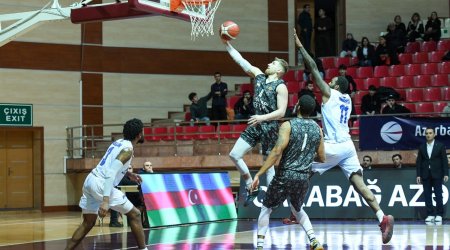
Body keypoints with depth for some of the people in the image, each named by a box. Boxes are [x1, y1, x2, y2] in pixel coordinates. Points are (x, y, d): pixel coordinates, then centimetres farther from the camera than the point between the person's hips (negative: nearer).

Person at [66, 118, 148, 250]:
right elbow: (111, 173, -23)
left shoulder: (118, 142, 17)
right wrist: (105, 201, -30)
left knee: (88, 223, 17)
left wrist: (128, 174, 30)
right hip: (100, 184, -9)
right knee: (135, 214, 1)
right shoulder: (127, 149, -11)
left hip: (90, 180, 9)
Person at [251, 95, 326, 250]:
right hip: (304, 178, 4)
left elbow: (277, 151, -19)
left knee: (266, 209, 14)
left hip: (285, 176, -4)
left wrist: (258, 174, -17)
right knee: (297, 210, 29)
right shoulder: (317, 129, 6)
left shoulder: (288, 126, -9)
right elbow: (322, 158, 12)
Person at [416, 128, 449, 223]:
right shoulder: (422, 147, 9)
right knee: (427, 195, 1)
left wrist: (445, 174, -7)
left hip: (437, 175, -3)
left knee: (438, 195, -2)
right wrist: (418, 175, 1)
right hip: (425, 175, 3)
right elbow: (418, 162, 8)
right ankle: (430, 214, 6)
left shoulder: (440, 146, 2)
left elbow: (444, 160, 0)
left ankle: (439, 214, 2)